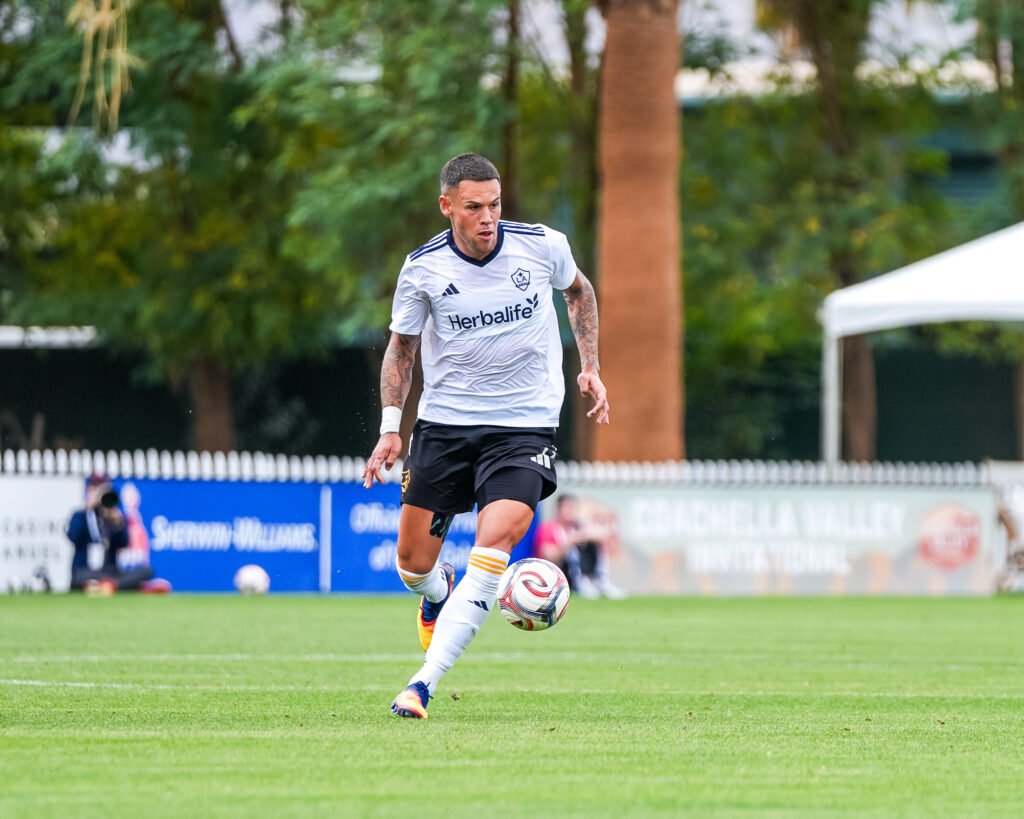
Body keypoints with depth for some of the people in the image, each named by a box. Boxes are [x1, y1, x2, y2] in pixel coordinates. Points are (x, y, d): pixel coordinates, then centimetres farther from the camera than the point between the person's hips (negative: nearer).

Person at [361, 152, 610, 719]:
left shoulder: (542, 246, -7)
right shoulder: (422, 268, -8)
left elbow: (578, 291, 16)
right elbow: (401, 348, 6)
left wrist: (589, 366, 7)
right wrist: (391, 427, -4)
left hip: (525, 423, -1)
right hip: (444, 422, 1)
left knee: (494, 545, -23)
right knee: (413, 560, 3)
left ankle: (423, 683, -23)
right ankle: (438, 595, 44)